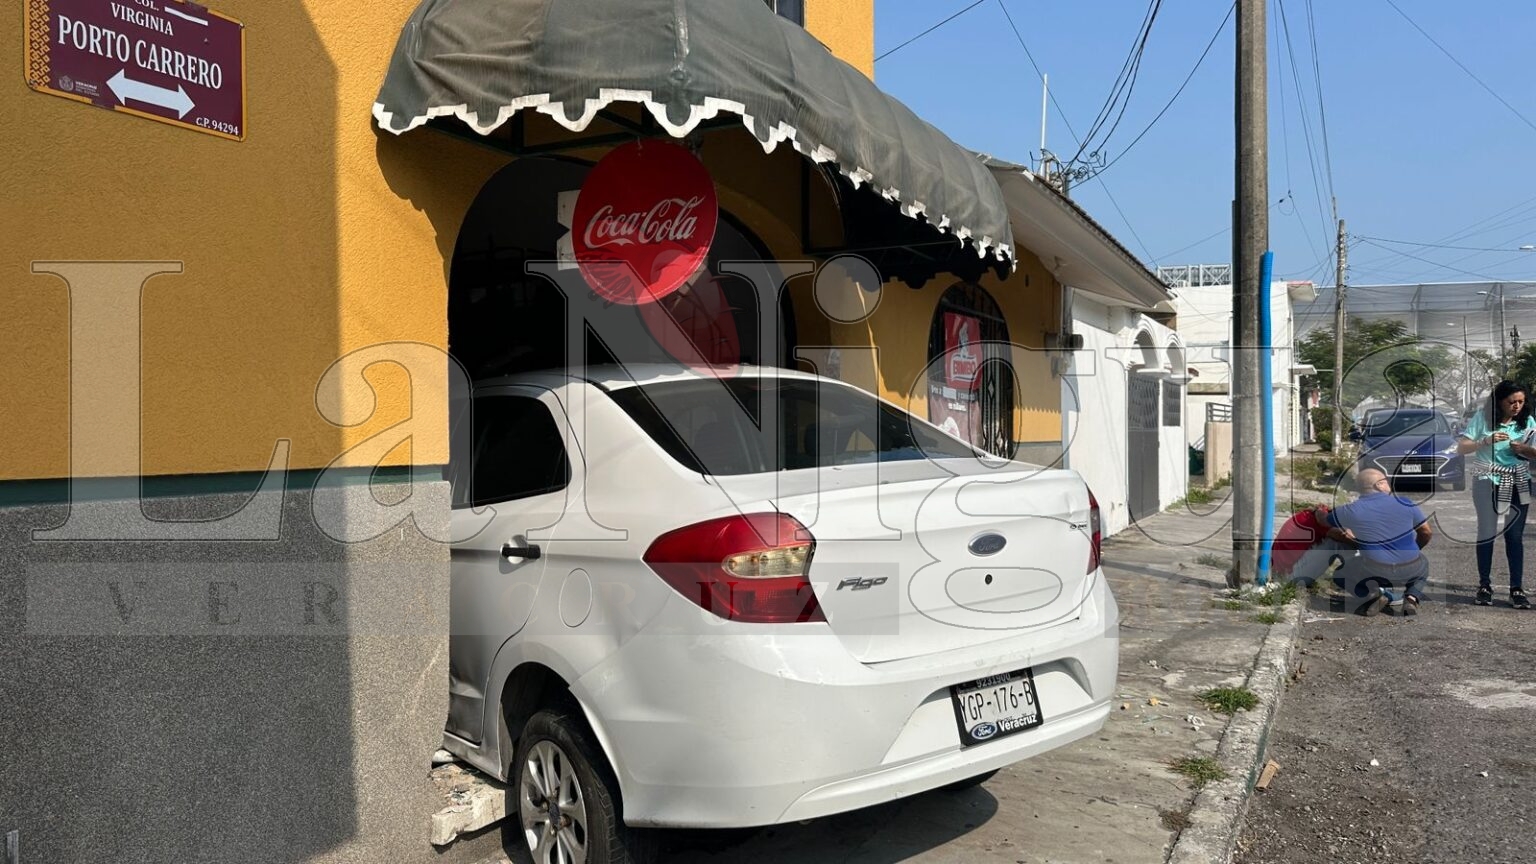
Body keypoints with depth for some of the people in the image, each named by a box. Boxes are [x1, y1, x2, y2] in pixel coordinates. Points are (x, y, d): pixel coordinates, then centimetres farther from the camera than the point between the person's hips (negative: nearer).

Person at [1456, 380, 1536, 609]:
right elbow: (1461, 448, -6)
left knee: (1515, 536, 1)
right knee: (1487, 533, -2)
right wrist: (1486, 441, -21)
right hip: (1487, 481, -3)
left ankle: (1517, 589, 3)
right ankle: (1484, 586, 7)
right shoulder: (1482, 418, -5)